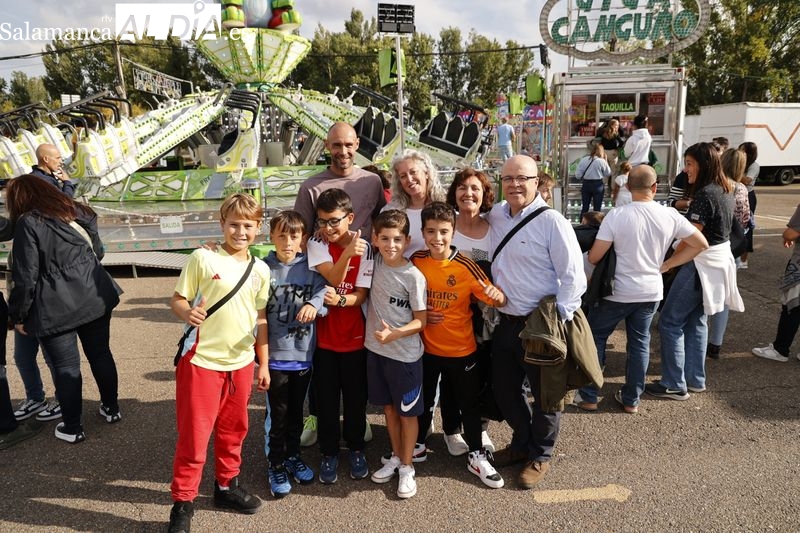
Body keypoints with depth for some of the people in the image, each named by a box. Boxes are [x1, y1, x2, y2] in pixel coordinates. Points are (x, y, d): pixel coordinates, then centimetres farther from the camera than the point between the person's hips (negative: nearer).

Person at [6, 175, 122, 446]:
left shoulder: (27, 223, -11)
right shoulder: (77, 211, 7)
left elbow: (26, 277, -12)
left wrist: (18, 315, -1)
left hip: (55, 307, -5)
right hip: (94, 296, 6)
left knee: (65, 366, 6)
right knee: (100, 353, 19)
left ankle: (72, 428, 19)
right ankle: (111, 408, 33)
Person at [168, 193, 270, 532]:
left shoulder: (260, 269, 4)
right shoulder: (202, 258, -9)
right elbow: (177, 299, -5)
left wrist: (264, 364, 12)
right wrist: (187, 313, -29)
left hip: (241, 363, 4)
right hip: (202, 360, -4)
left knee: (233, 430, 18)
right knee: (193, 435, 5)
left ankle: (227, 485, 39)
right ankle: (183, 503, 23)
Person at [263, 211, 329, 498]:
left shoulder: (311, 268, 0)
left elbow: (322, 291, -12)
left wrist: (313, 304, -35)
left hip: (303, 353, 2)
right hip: (275, 354, -2)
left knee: (297, 411, 19)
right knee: (278, 414, 8)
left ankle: (294, 456, 40)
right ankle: (276, 465, 27)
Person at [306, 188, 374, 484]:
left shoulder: (365, 248, -7)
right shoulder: (317, 245, -4)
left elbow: (361, 295, -10)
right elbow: (333, 278, -19)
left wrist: (340, 299, -31)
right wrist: (348, 252, -34)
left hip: (355, 337, 0)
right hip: (324, 335, 1)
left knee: (356, 398, 12)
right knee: (326, 399, 10)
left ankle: (356, 448, 34)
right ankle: (329, 452, 28)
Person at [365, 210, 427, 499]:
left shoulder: (414, 276, -17)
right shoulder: (376, 262, -2)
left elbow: (420, 320, -13)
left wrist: (395, 333, -27)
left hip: (405, 354, -5)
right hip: (376, 348, 5)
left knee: (407, 412, 10)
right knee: (388, 407, 19)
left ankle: (407, 467, 26)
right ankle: (395, 457, 37)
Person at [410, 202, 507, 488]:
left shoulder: (466, 267, -17)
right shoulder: (416, 261, -10)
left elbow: (499, 301, -16)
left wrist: (496, 295, -37)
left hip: (461, 350, -2)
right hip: (425, 348, 2)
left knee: (468, 404, 14)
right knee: (423, 399, 21)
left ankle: (477, 456, 33)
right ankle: (416, 444, 44)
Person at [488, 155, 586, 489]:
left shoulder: (551, 222, -13)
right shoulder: (495, 216, 4)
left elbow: (573, 277, -14)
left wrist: (559, 319, -18)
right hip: (505, 323, 6)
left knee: (545, 395, 11)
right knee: (504, 391, 19)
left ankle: (540, 456, 35)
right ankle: (522, 442, 44)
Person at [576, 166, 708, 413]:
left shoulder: (617, 215, -18)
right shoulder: (670, 216, -6)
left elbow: (594, 257, -16)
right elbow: (701, 244, 6)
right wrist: (665, 265, 7)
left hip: (617, 292, -3)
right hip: (651, 292, 4)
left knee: (595, 337, 12)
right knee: (640, 343, 16)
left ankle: (589, 397, 17)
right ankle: (631, 399, 26)